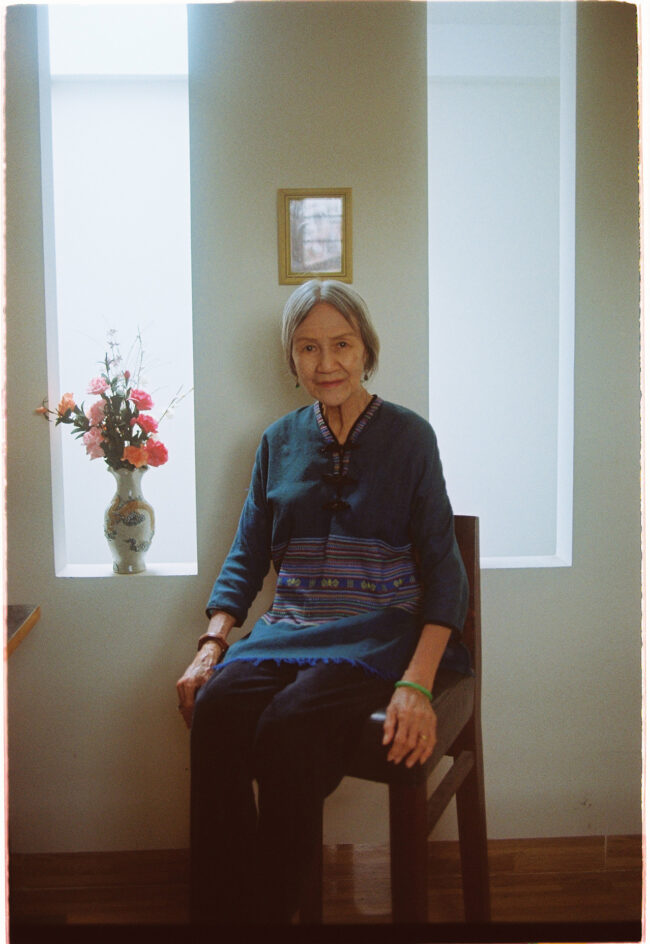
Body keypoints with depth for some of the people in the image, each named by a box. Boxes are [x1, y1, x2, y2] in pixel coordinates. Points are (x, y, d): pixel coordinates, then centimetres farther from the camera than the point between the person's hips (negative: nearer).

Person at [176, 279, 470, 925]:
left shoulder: (408, 436, 2)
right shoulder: (279, 442, 13)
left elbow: (441, 565, -4)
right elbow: (246, 556, 14)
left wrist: (417, 683, -18)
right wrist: (212, 644, -4)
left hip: (380, 630, -3)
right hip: (290, 628, 4)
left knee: (289, 727, -30)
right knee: (216, 708, -26)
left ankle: (271, 911, -9)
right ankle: (220, 911, -13)